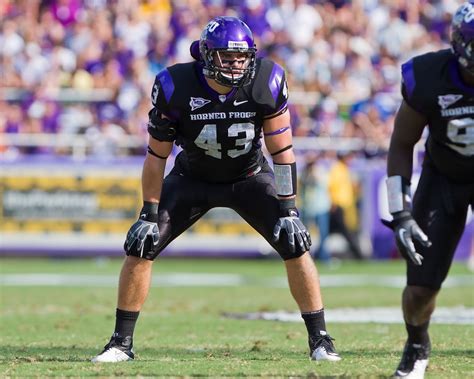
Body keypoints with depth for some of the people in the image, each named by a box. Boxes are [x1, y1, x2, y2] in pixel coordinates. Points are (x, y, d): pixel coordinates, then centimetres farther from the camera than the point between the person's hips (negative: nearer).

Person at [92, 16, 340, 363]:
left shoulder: (266, 83, -26)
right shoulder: (175, 87, -26)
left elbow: (282, 150, -17)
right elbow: (157, 155, -15)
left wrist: (288, 210, -20)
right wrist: (149, 213, -14)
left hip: (250, 177, 0)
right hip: (192, 178, 0)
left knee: (295, 244, -15)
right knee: (141, 246, -11)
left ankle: (320, 339, -1)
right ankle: (122, 342, 3)